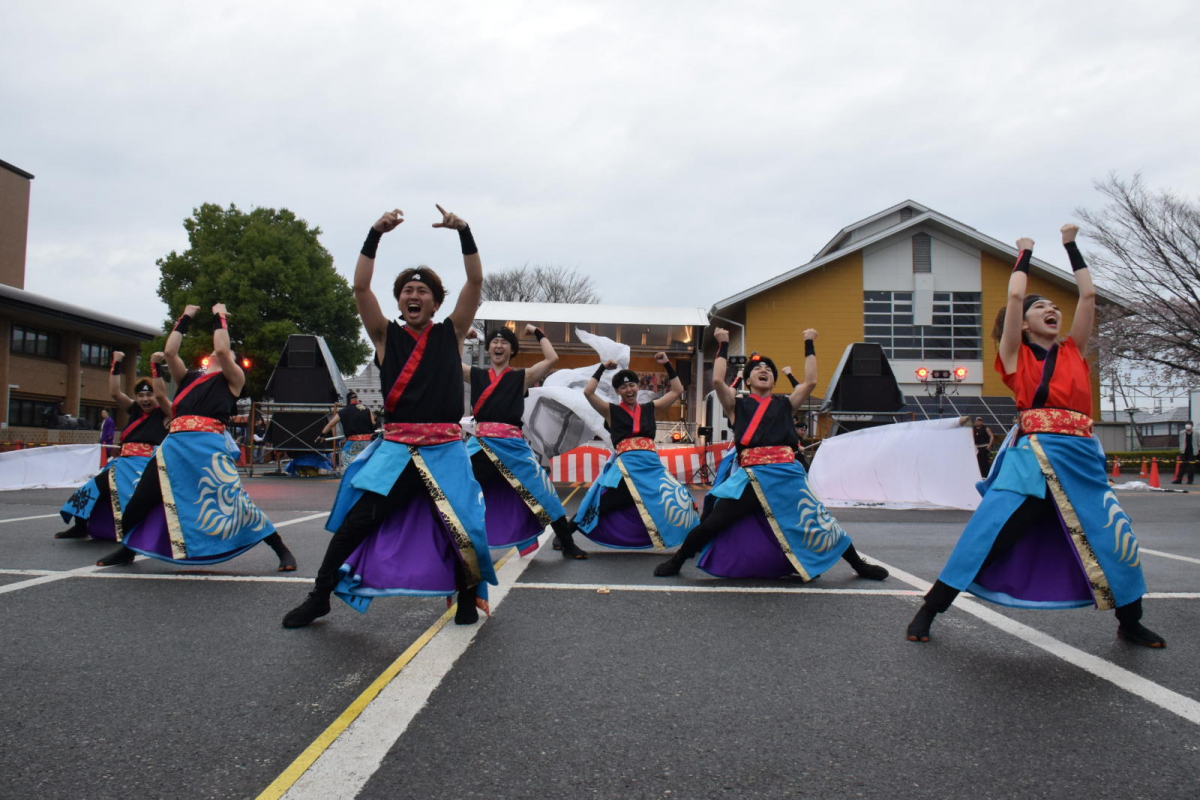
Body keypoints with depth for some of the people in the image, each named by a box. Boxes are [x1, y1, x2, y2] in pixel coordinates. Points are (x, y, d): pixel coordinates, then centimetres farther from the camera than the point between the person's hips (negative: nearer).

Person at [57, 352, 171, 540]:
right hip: (125, 463, 7)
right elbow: (115, 392, 12)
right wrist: (116, 364, 8)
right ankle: (81, 526, 21)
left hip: (146, 466, -7)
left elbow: (161, 394, -17)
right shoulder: (134, 410, 18)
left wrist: (155, 366, -18)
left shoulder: (164, 412, 0)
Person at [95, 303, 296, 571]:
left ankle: (282, 550, -5)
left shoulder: (233, 379, 14)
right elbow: (169, 352, 15)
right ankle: (128, 548, 31)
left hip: (209, 445, -5)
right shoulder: (188, 378, 26)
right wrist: (185, 319, 24)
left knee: (231, 500, -13)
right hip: (176, 444, 5)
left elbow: (222, 349, -2)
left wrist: (219, 318, 11)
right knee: (142, 498, 8)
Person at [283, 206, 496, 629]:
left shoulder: (451, 333, 8)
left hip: (445, 450, 0)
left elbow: (475, 281, -1)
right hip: (395, 448, 0)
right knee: (355, 523, -2)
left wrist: (464, 232, -10)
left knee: (460, 527, -5)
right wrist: (376, 234, -10)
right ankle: (319, 597, 16)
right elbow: (360, 287, -4)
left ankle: (468, 597, 20)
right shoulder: (386, 335, 8)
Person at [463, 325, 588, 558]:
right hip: (480, 443, 1)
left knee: (541, 490, -1)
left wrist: (538, 333, 7)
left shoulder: (522, 377, 8)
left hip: (512, 444, -1)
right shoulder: (476, 375, 13)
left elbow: (552, 359, -2)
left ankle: (567, 544, 11)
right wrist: (461, 336, 14)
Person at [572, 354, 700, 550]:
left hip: (653, 466, 4)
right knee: (599, 507, -4)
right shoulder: (611, 411, 8)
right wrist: (602, 369, 1)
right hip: (626, 467, -3)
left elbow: (677, 390, 20)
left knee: (679, 501, -2)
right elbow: (588, 392, -5)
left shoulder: (650, 408, 17)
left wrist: (667, 365, 15)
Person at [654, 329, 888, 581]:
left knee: (816, 521, 8)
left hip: (787, 473, 2)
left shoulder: (785, 404, 18)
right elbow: (717, 381, -3)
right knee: (713, 523, -6)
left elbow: (810, 382, 6)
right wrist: (723, 347, 6)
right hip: (751, 474, -2)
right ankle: (677, 561, 15)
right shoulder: (737, 404, 13)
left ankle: (859, 565, 29)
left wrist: (809, 346, 12)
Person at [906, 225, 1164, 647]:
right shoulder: (1015, 355, 8)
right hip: (1032, 458, -4)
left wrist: (1071, 245, 22)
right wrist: (1025, 253, 16)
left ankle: (1130, 622, 27)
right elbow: (1014, 296, 1)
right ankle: (927, 612, -2)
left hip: (1082, 459, 4)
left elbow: (1088, 294, 16)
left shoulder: (1073, 351, 18)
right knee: (985, 537, -11)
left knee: (1117, 539, 3)